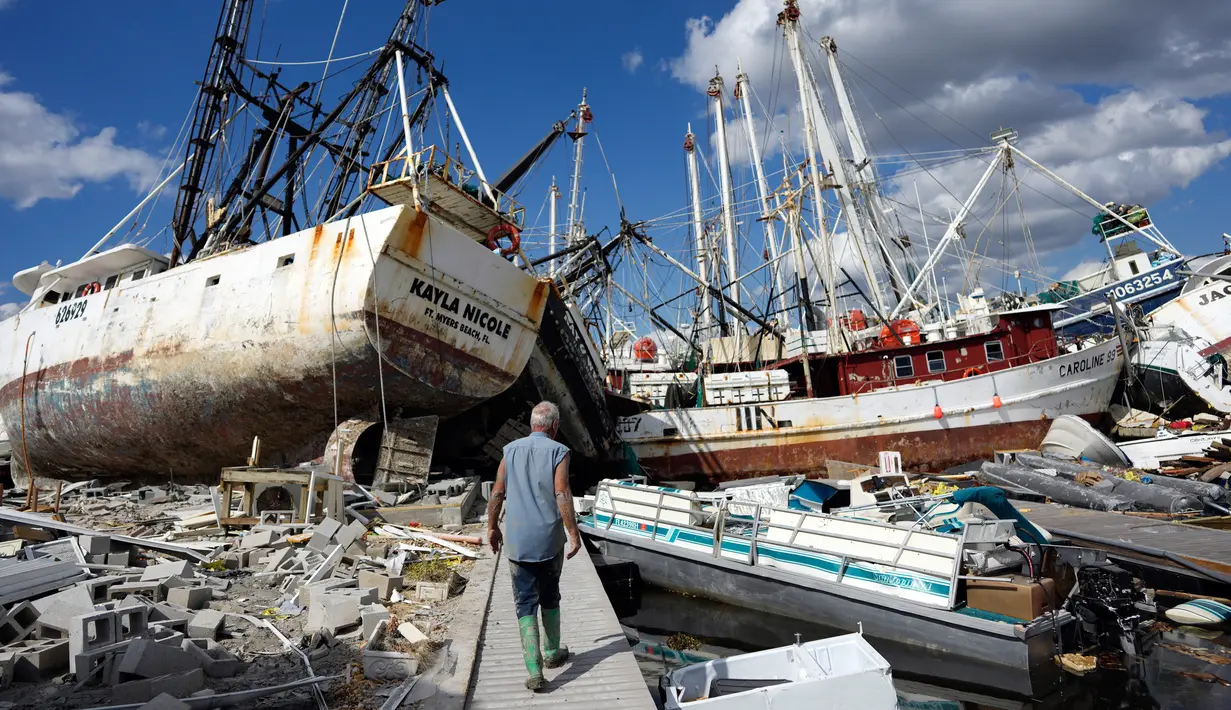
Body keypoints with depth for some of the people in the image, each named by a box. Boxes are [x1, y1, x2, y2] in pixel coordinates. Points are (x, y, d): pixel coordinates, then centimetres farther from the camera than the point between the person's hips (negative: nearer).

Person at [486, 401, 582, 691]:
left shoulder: (511, 450, 3)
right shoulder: (558, 451, -8)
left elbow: (497, 493, 5)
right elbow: (562, 495, -16)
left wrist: (492, 527, 17)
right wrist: (574, 534, -10)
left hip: (516, 541, 2)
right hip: (549, 539, -1)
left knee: (526, 603, 7)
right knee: (550, 597, 19)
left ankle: (534, 670, 2)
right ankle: (552, 653, 34)